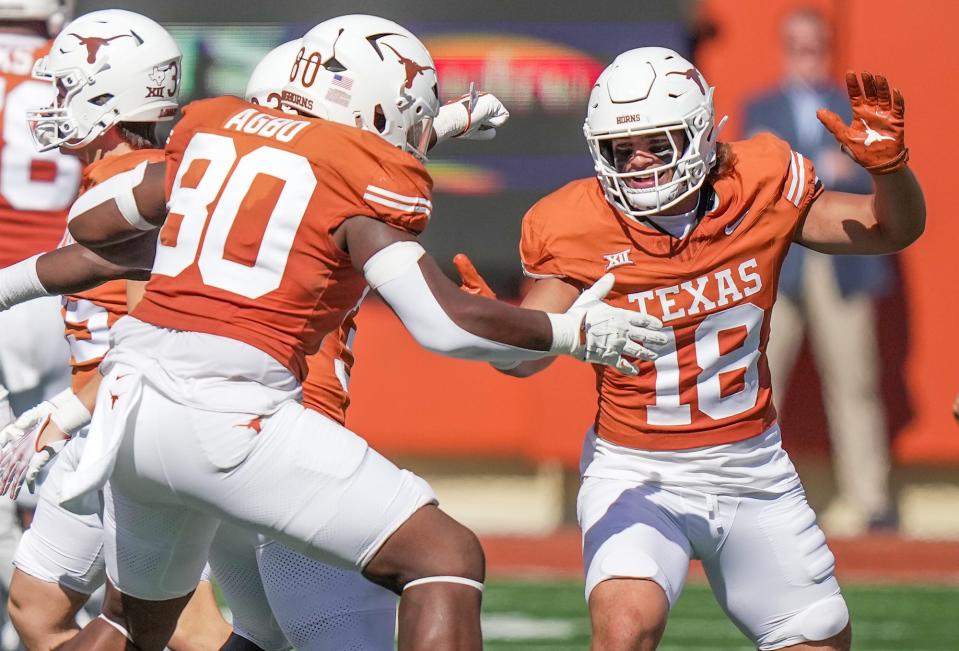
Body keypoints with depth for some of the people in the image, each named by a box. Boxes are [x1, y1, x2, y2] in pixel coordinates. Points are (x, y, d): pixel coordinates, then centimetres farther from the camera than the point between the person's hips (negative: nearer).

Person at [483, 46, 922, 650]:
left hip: (753, 467, 4)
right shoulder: (582, 233, -14)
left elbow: (895, 229, 1)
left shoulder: (759, 189, -9)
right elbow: (527, 355, -12)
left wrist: (888, 164, -20)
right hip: (637, 473, -4)